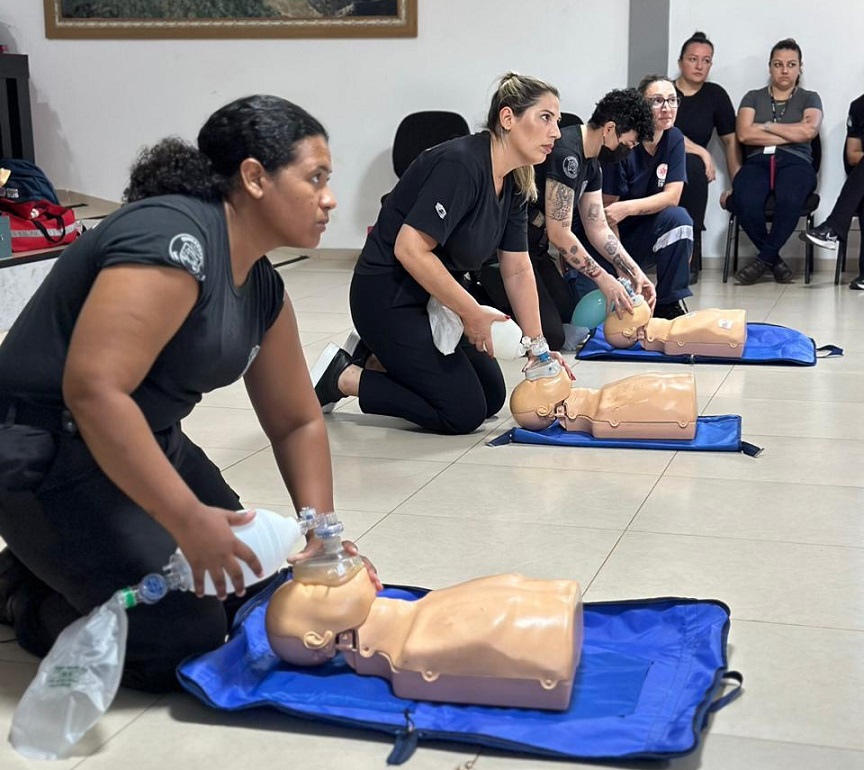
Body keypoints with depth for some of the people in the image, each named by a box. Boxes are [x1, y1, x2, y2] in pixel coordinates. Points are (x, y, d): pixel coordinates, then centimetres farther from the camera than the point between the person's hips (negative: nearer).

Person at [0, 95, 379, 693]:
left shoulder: (262, 285, 6)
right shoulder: (174, 239, -24)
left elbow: (298, 422, 13)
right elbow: (93, 390, -32)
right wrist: (188, 521, -30)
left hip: (143, 442, 10)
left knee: (246, 586, 10)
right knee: (184, 644, -12)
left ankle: (58, 569, 18)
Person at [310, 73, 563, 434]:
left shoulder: (513, 183, 2)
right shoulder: (460, 164, -25)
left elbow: (518, 270, 7)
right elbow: (410, 249, -29)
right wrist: (472, 313, -22)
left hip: (433, 297, 9)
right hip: (388, 298, -9)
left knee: (492, 395, 11)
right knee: (464, 411, -9)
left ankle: (377, 358, 18)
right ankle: (343, 377, 2)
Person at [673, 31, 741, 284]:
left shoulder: (715, 95, 13)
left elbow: (731, 140, 13)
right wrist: (701, 152, -13)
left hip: (689, 170, 2)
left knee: (693, 167, -35)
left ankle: (689, 254, -25)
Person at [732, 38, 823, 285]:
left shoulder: (809, 98, 19)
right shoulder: (753, 97, 21)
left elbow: (809, 131, -3)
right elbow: (744, 134, 2)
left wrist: (766, 127, 2)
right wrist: (792, 134, 2)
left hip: (795, 162, -1)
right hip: (757, 161, 1)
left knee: (789, 199, -39)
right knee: (745, 201, -36)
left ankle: (764, 258, -20)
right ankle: (774, 260, -16)